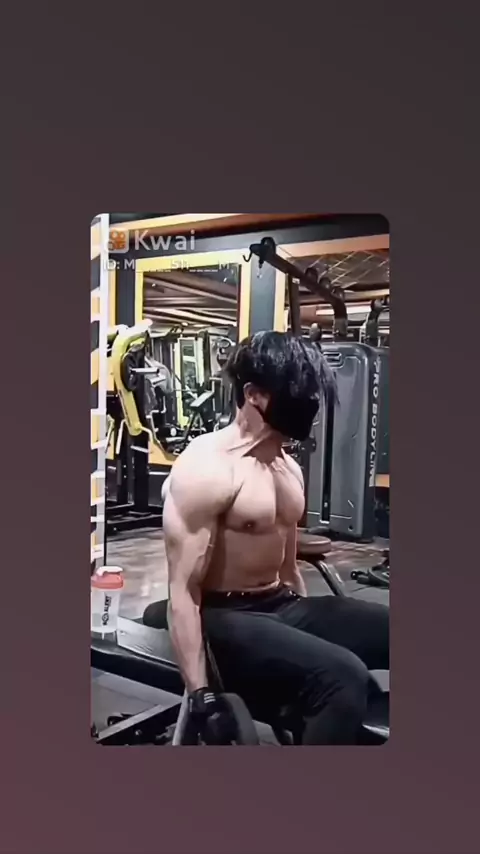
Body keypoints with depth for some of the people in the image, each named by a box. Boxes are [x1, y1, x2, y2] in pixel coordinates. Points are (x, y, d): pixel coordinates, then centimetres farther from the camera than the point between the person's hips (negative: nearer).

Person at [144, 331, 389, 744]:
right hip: (225, 619, -8)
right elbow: (183, 592, -19)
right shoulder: (206, 468, -17)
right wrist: (202, 698, -21)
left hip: (284, 606, 8)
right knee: (342, 676, -32)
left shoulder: (289, 468, 10)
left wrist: (314, 629, 23)